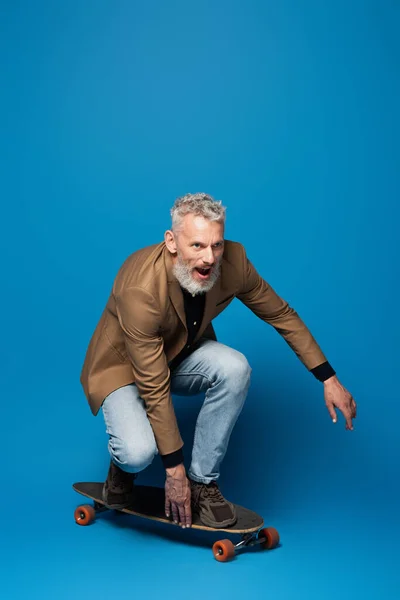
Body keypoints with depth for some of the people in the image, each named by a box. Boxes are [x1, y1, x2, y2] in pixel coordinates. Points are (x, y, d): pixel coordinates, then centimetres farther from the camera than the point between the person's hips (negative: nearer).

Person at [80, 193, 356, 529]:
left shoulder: (232, 261, -23)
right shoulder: (140, 290, -37)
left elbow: (281, 314, -6)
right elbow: (154, 388, -32)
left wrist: (329, 379, -8)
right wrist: (174, 470, -26)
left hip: (182, 356, 5)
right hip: (122, 365, -5)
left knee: (235, 368, -28)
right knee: (139, 451, -32)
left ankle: (203, 481, -9)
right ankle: (123, 466, 8)